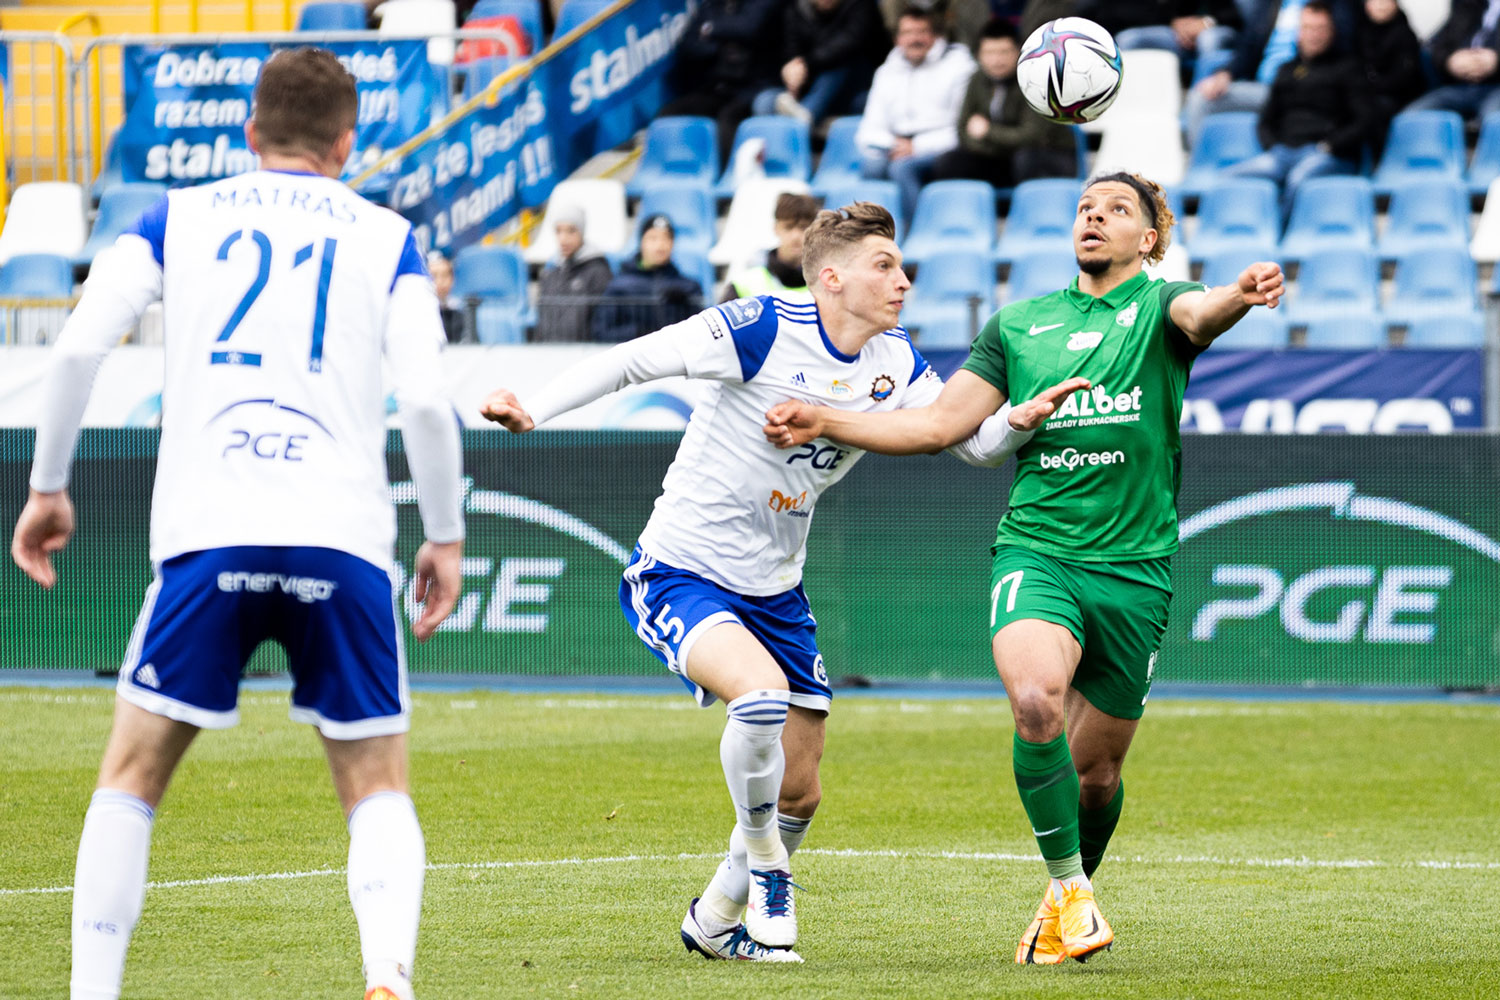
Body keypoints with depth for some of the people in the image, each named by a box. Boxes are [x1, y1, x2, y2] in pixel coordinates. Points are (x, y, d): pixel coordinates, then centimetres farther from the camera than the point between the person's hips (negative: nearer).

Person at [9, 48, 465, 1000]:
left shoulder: (177, 218, 14)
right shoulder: (386, 237, 13)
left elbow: (79, 348, 3)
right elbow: (427, 398, 1)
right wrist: (447, 536, 12)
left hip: (208, 531, 0)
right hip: (344, 538, 0)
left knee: (131, 778, 13)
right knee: (378, 790, 9)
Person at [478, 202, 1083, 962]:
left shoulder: (895, 366, 1)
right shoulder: (763, 329, -19)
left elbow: (973, 442, 6)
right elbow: (634, 360, -17)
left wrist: (1019, 419, -17)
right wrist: (531, 410, -27)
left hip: (774, 592, 7)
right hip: (680, 576, -7)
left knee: (799, 793, 8)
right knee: (761, 692, -34)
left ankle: (716, 920, 33)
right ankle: (765, 867, -11)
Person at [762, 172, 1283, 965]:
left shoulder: (1158, 306, 5)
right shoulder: (1020, 324, 14)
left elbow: (1201, 311, -19)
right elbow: (939, 423, 15)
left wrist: (1242, 294, -44)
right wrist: (823, 422, 4)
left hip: (1133, 568, 0)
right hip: (1035, 550, 1)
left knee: (1096, 768, 6)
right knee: (1036, 701, -28)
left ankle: (1075, 890, 36)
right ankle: (1067, 890, -13)